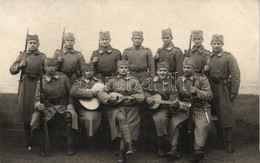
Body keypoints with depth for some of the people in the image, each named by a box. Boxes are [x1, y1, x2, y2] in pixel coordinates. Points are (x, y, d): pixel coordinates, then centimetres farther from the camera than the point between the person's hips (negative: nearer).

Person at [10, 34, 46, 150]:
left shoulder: (43, 57, 9)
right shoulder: (22, 56, 10)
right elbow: (12, 70, 6)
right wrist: (20, 65, -10)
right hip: (26, 86, 1)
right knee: (26, 112, 4)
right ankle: (29, 142, 16)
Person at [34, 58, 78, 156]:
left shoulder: (63, 78, 5)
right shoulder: (41, 82, 4)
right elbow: (37, 98, -2)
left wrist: (70, 105, -5)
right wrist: (38, 105, -24)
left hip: (63, 106, 0)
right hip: (49, 108, 1)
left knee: (70, 115, -32)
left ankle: (70, 146, -17)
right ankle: (45, 147, -8)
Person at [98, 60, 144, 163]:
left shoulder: (134, 81, 16)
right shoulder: (112, 81, 17)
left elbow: (141, 96, 6)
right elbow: (101, 93, 9)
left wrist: (129, 98, -10)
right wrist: (109, 99, -11)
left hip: (131, 108, 1)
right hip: (116, 107, 0)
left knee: (128, 125, -20)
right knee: (122, 119, -31)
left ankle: (122, 154, -12)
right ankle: (129, 145, -38)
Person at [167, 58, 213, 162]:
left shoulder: (202, 79, 3)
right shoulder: (178, 80, 11)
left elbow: (209, 95, -4)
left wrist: (197, 92, -21)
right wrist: (179, 104, -12)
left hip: (199, 108, -2)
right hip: (183, 108, 2)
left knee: (202, 124, -30)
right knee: (173, 121, -23)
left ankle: (198, 149, -32)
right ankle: (174, 148, -19)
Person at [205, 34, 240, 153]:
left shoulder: (229, 57, -5)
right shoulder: (208, 58, 10)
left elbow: (236, 75, -11)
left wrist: (234, 92, -16)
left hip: (224, 89, -5)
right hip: (212, 89, 5)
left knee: (227, 115, -4)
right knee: (215, 116, 11)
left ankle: (229, 142, 4)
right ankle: (219, 139, 24)